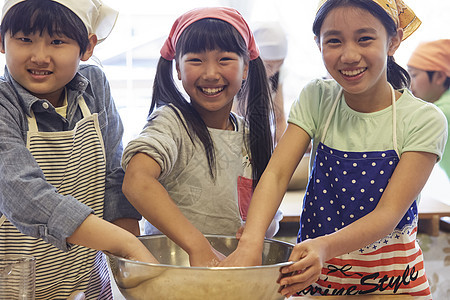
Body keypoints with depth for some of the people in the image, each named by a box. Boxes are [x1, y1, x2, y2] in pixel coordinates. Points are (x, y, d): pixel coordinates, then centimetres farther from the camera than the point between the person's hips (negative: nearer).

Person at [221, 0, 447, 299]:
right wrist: (251, 242, -36)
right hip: (315, 273, 2)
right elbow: (277, 173, -17)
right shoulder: (317, 99, -6)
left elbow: (389, 212, -21)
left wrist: (325, 247, -40)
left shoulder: (424, 120, -14)